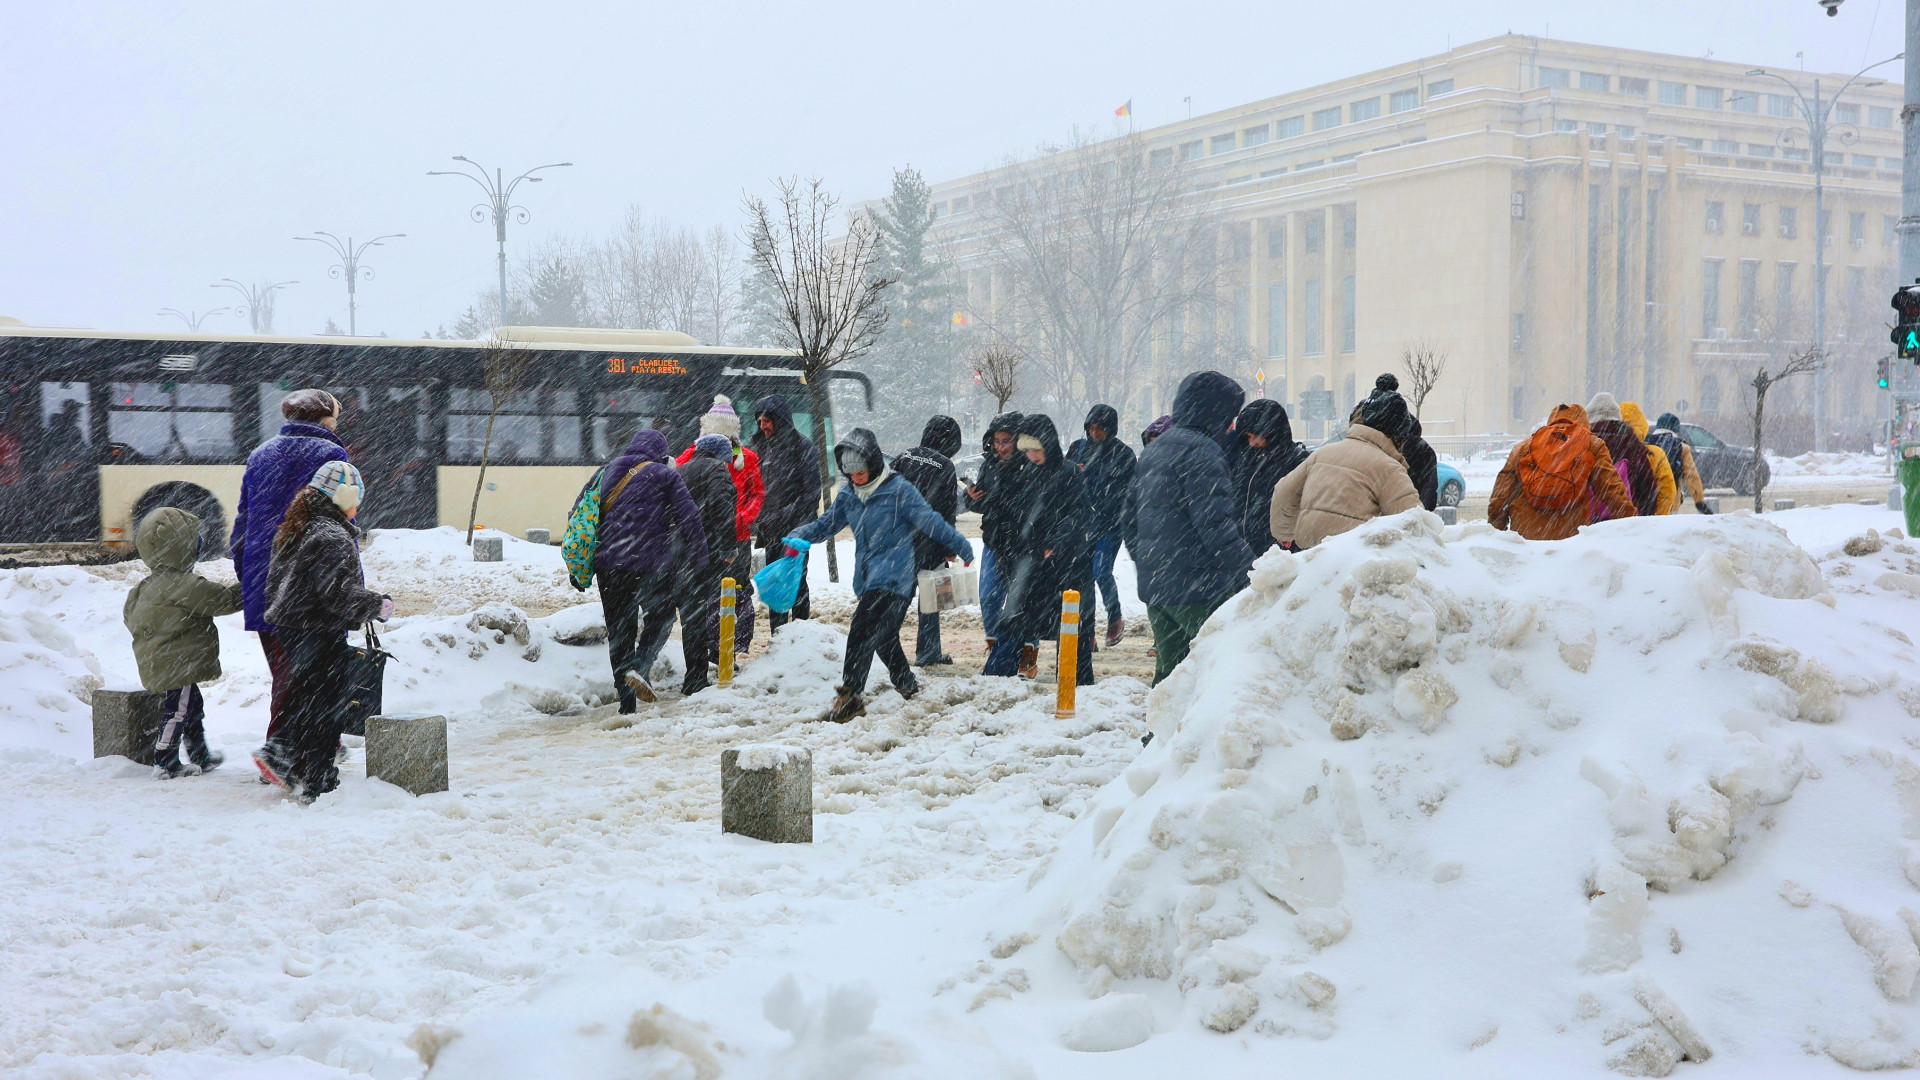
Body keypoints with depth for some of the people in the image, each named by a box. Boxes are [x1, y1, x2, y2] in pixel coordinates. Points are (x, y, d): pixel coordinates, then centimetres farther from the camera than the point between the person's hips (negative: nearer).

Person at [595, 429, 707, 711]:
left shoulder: (608, 472, 16)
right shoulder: (665, 476, 2)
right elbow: (688, 518, -4)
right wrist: (698, 558, 3)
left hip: (608, 564, 4)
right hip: (652, 565, -4)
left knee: (619, 630, 10)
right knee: (661, 616, 16)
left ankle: (627, 703, 9)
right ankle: (640, 667, -10)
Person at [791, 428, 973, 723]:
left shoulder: (898, 489, -8)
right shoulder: (848, 495, 11)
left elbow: (930, 522, -5)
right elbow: (827, 523, 18)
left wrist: (962, 548, -1)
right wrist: (800, 538, 0)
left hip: (892, 576, -8)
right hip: (867, 580, 8)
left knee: (862, 630, -19)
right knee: (883, 636, 18)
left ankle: (850, 695, -22)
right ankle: (906, 684, 36)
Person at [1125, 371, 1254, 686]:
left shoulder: (1152, 450, 18)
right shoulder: (1200, 451, -11)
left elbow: (1130, 521, 24)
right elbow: (1215, 524, -20)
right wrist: (1252, 570, -19)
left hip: (1152, 585, 9)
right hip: (1197, 586, -9)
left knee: (1170, 666, 14)